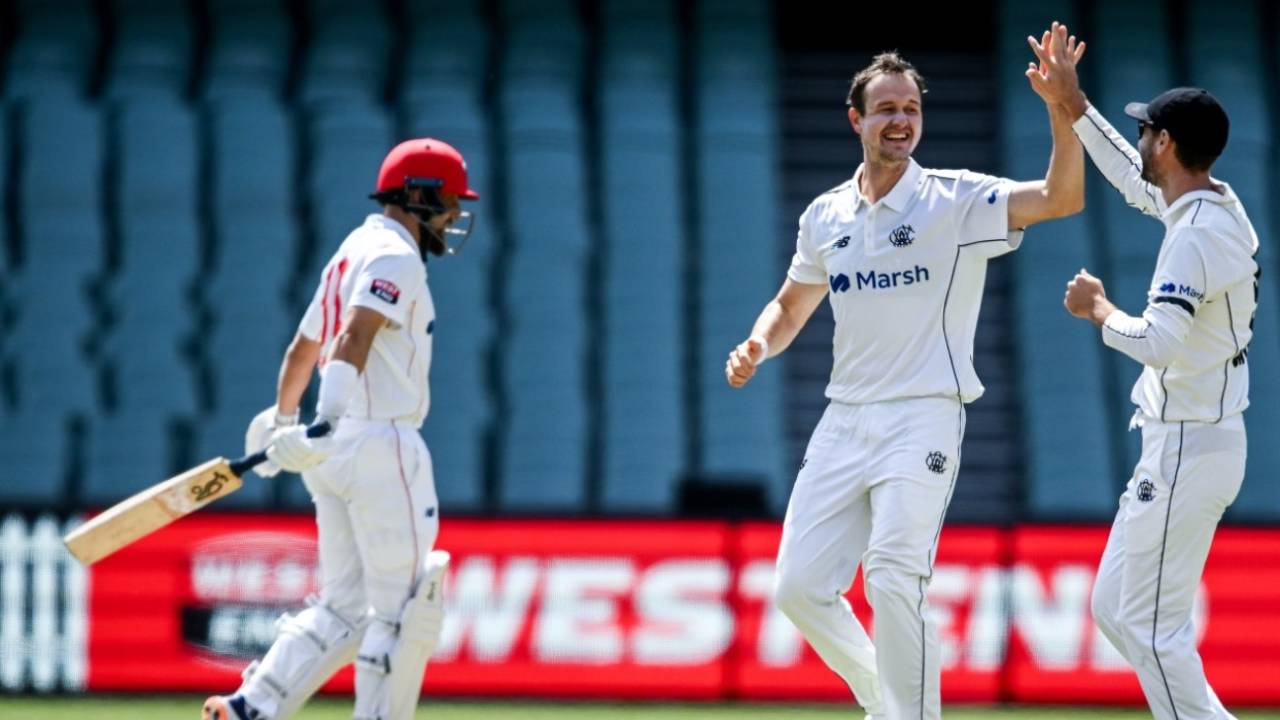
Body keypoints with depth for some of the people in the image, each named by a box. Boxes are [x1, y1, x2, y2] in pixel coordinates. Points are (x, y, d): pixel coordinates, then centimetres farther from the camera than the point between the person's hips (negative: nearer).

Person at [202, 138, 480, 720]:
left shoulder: (351, 254, 20)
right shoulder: (394, 256, -9)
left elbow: (302, 350, 31)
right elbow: (354, 337, -25)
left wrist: (281, 421, 45)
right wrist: (325, 421, -37)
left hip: (335, 453, 9)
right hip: (382, 447, -9)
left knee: (344, 608, 11)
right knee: (403, 608, -3)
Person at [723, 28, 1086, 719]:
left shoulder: (956, 200, -4)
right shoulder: (825, 215, 10)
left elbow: (1063, 197, -18)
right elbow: (791, 306, 24)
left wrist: (1059, 103, -32)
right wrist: (757, 347, 2)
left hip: (923, 421, -5)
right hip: (843, 421, 5)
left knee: (892, 580, -21)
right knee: (799, 587, 2)